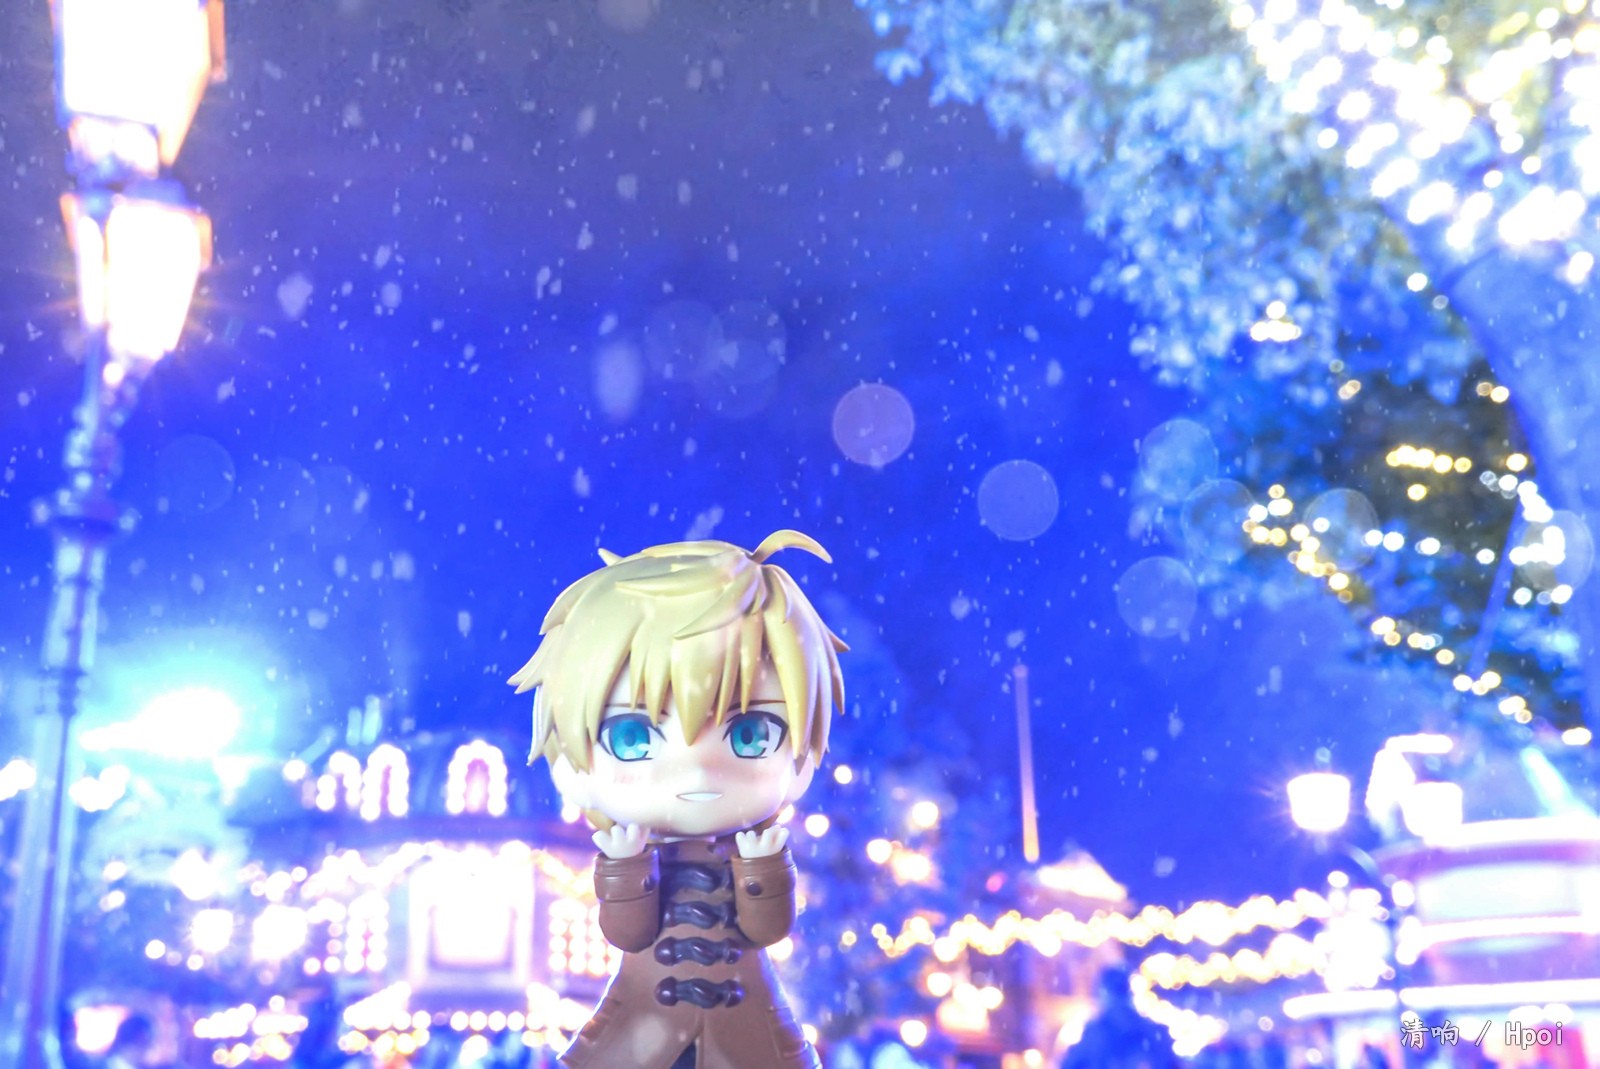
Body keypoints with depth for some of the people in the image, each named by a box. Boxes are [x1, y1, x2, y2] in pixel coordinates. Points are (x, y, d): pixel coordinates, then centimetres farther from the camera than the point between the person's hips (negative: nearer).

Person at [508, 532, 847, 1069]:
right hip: (643, 1019, 0)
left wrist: (762, 863, -20)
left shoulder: (757, 850, -8)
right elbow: (629, 934, -11)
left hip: (743, 1022, 1)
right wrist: (625, 865, -21)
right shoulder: (630, 855, -10)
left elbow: (767, 928, -10)